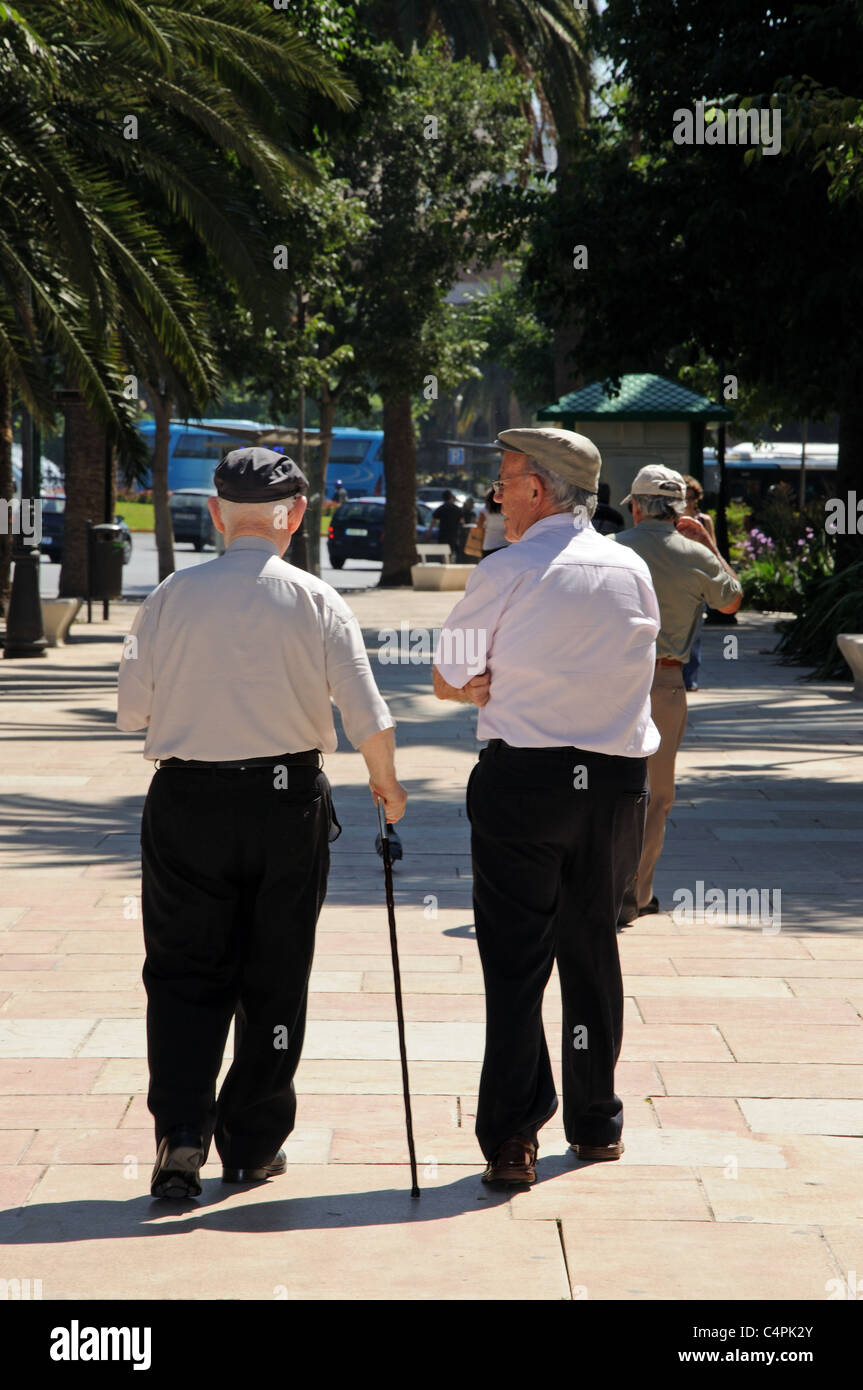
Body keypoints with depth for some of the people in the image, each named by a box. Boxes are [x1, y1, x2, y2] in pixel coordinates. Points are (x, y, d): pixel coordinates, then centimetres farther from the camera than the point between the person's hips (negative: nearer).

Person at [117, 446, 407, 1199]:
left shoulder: (172, 596, -5)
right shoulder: (315, 601, -6)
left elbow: (132, 707, 0)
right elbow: (367, 712, -9)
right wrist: (386, 780, 9)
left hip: (187, 800, 0)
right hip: (288, 798, 0)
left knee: (186, 971, 9)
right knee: (274, 977, 12)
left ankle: (182, 1130, -7)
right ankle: (252, 1143, 20)